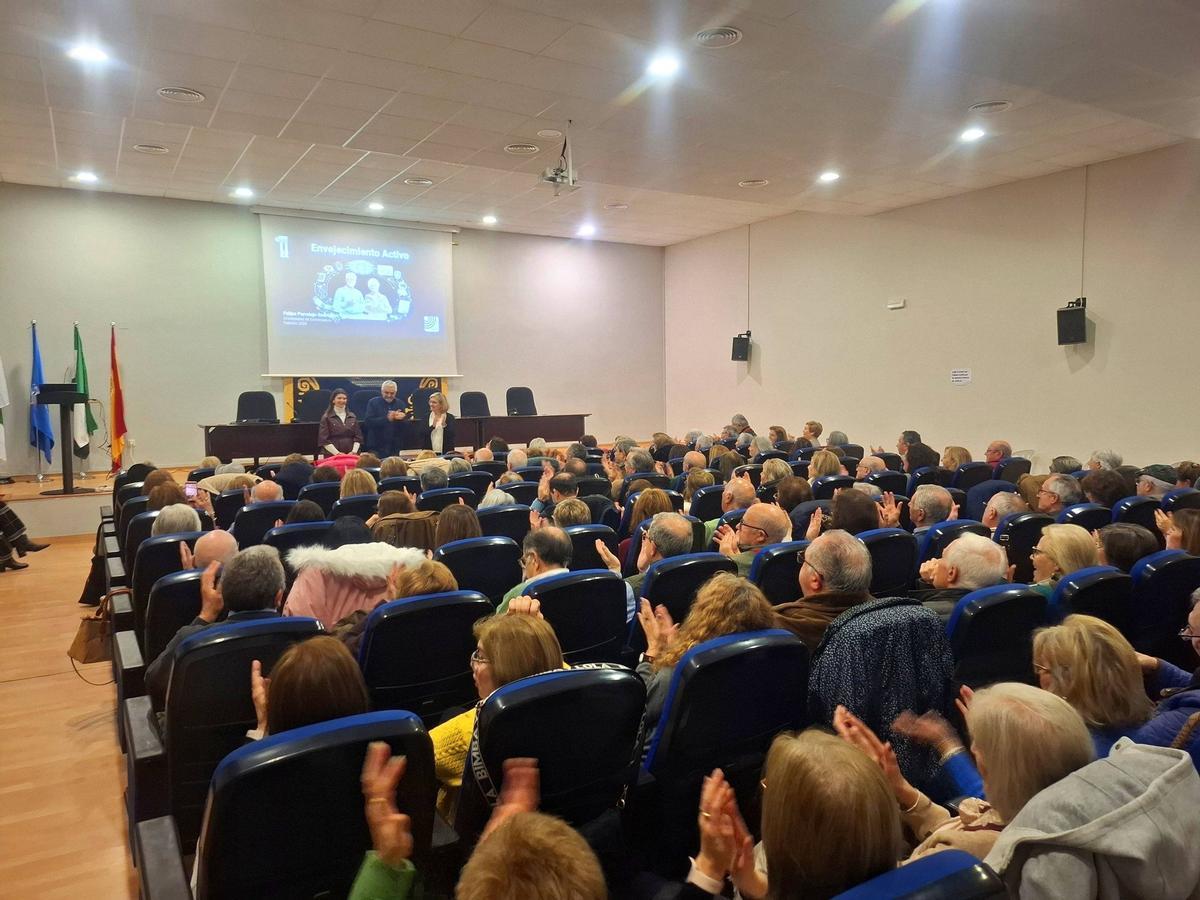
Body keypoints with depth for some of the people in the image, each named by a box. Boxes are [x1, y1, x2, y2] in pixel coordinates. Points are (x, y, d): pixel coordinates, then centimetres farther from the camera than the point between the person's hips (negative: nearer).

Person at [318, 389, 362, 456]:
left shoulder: (353, 417, 14)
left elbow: (358, 437, 12)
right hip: (332, 456, -3)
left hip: (351, 456, 3)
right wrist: (337, 453, -12)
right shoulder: (326, 418, 3)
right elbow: (323, 440, -3)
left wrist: (354, 452, -5)